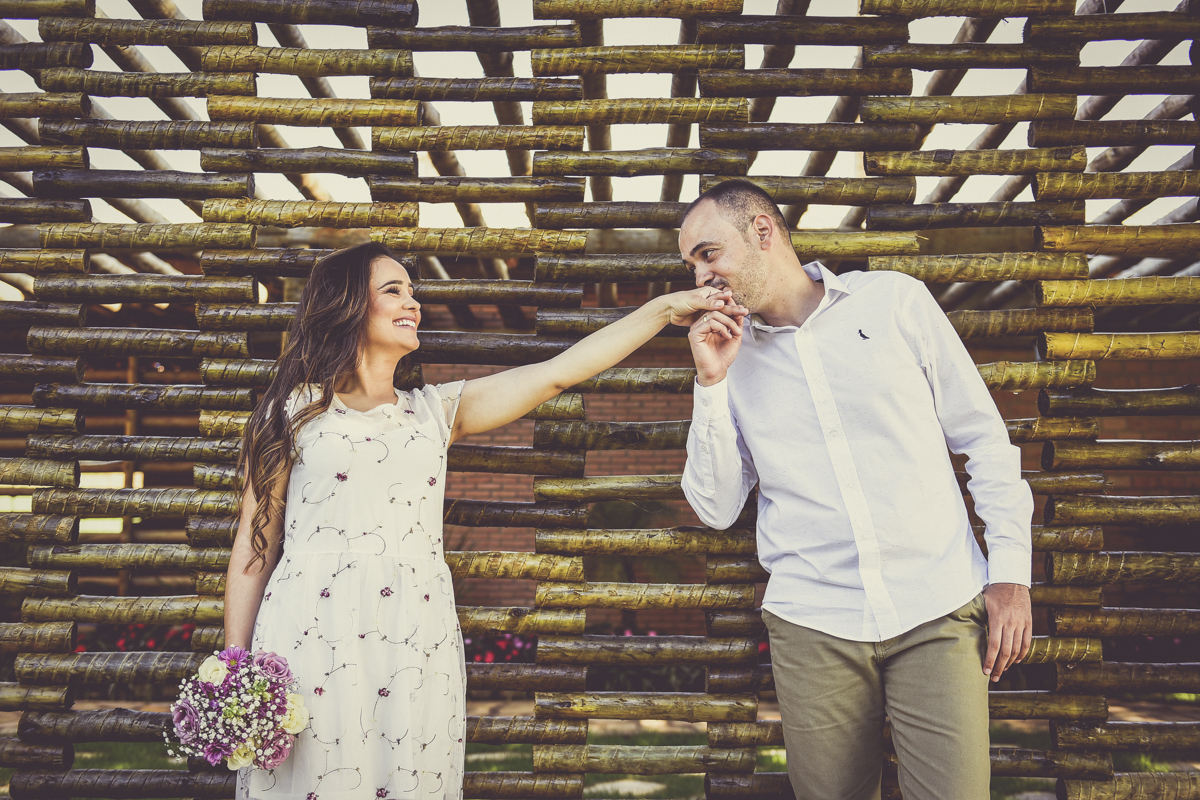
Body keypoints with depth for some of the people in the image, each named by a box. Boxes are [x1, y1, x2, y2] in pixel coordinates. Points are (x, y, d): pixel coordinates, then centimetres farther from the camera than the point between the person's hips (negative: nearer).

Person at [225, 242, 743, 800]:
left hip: (418, 646, 3)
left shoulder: (436, 412, 13)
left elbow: (558, 373, 6)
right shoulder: (297, 412, 5)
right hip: (313, 643, -2)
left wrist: (665, 309, 3)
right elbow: (255, 546, 4)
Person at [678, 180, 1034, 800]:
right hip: (813, 624, 2)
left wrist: (1010, 569, 0)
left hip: (940, 612, -1)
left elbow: (982, 434, 6)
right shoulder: (727, 354, 7)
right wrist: (712, 383, -5)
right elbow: (716, 509, 3)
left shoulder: (894, 300, 2)